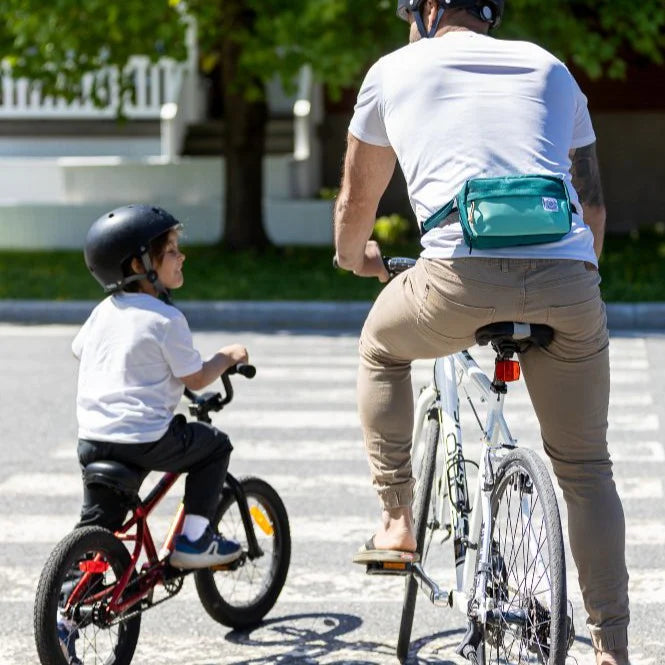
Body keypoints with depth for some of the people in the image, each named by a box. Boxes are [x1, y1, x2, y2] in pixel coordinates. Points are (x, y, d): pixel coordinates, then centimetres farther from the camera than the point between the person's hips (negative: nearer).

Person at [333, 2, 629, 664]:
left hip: (461, 276, -2)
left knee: (381, 348, 31)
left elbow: (356, 201, 33)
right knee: (585, 469, 16)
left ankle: (396, 523, 26)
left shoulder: (396, 69, 21)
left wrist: (354, 254, 55)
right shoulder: (551, 69, 26)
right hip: (568, 283, 2)